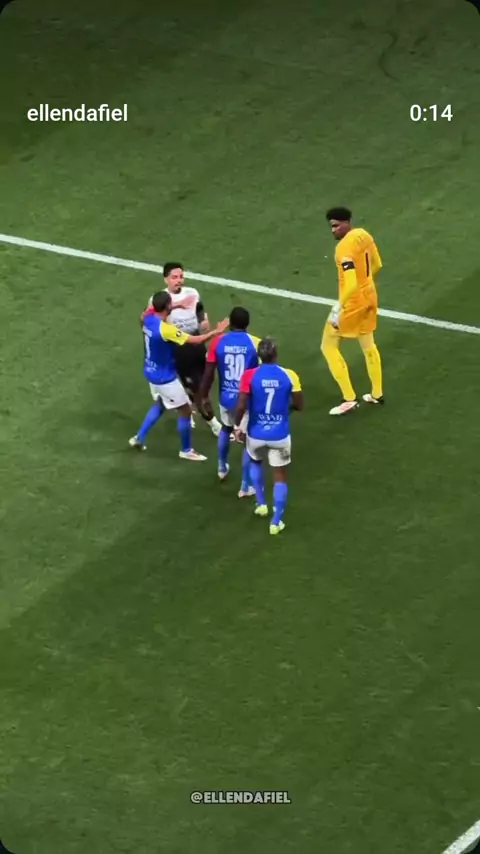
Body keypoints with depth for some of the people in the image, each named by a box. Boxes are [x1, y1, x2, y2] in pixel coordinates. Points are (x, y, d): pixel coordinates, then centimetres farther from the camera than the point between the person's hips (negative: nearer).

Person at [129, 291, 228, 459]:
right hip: (165, 377, -9)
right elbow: (195, 341, -30)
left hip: (152, 372, 9)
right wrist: (216, 331, -21)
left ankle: (139, 438, 33)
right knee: (185, 411, 9)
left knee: (159, 405, 32)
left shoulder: (148, 318, -9)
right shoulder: (166, 329, -33)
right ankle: (186, 450, 22)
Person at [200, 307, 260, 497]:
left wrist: (204, 397, 6)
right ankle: (245, 486, 12)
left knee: (226, 428, 33)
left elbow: (209, 373, -6)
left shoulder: (218, 342, -8)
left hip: (226, 397, 3)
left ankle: (222, 468, 49)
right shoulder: (255, 344, -12)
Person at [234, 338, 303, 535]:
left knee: (255, 462, 32)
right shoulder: (289, 376, -12)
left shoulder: (249, 375, -15)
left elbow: (241, 406, -18)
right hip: (280, 435, -1)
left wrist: (238, 425, 0)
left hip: (256, 433, 1)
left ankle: (261, 504, 34)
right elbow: (299, 405, -3)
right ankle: (276, 522, 12)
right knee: (280, 476, 12)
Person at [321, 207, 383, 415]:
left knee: (329, 347, 6)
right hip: (369, 296, 9)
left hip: (353, 302, -9)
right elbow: (377, 265, 14)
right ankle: (377, 394, 36)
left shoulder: (344, 248, -27)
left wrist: (338, 308, -28)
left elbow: (351, 285, -33)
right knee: (368, 345, 24)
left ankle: (349, 399, 6)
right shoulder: (363, 235, 0)